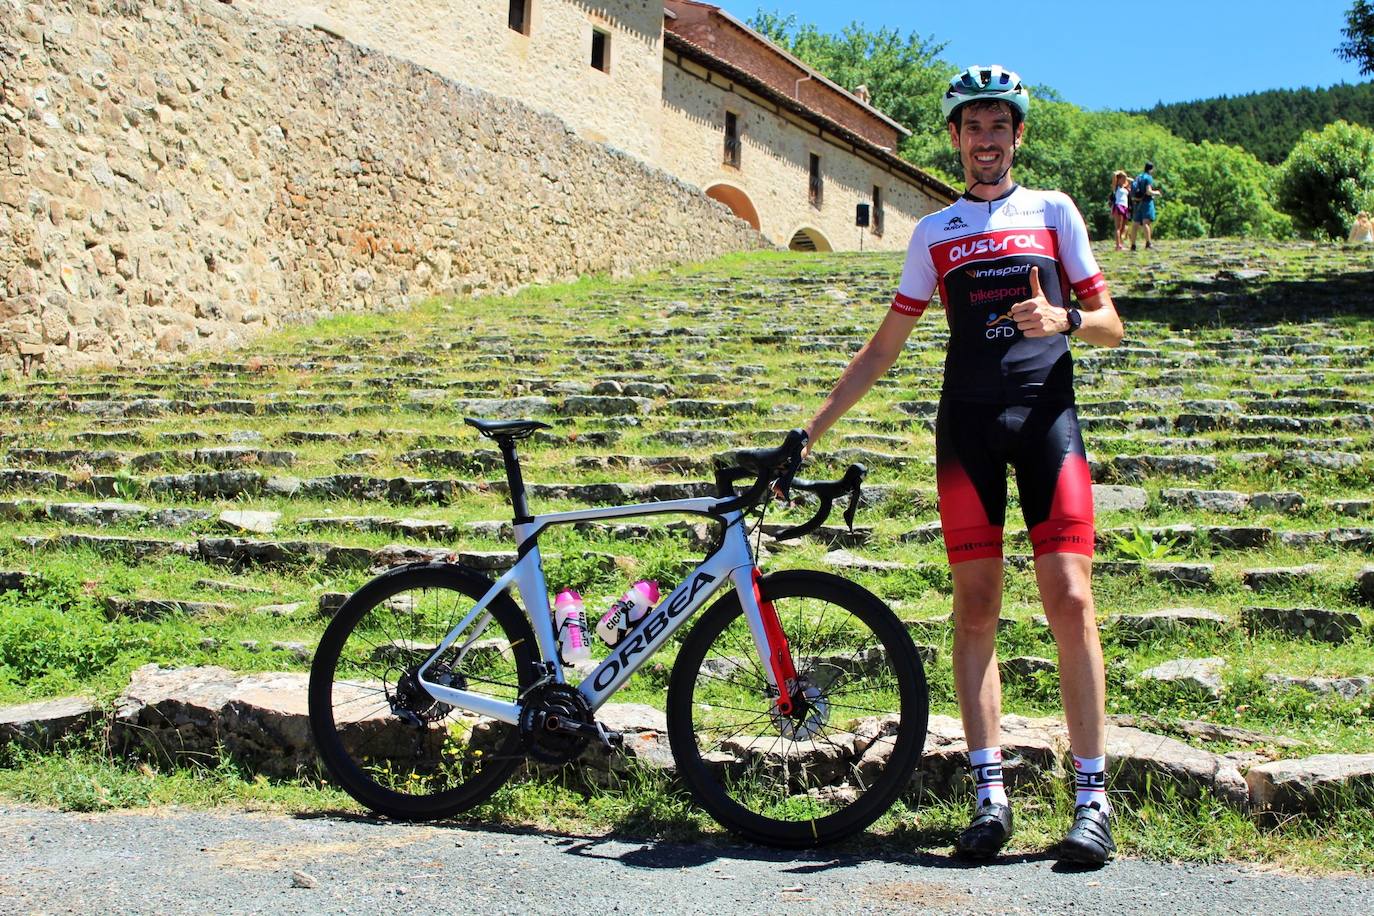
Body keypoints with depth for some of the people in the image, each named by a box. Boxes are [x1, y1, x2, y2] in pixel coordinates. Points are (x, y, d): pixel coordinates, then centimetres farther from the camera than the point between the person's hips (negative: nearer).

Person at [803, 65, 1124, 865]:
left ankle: (1094, 796, -5)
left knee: (1069, 598, -10)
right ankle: (990, 792, 1)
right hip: (967, 424, 2)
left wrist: (1063, 320, -14)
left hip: (1047, 414, -1)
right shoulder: (934, 232, 17)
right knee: (976, 606, -3)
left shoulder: (1054, 211, 13)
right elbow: (883, 348, 18)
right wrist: (812, 430, 13)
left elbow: (1111, 325, 10)